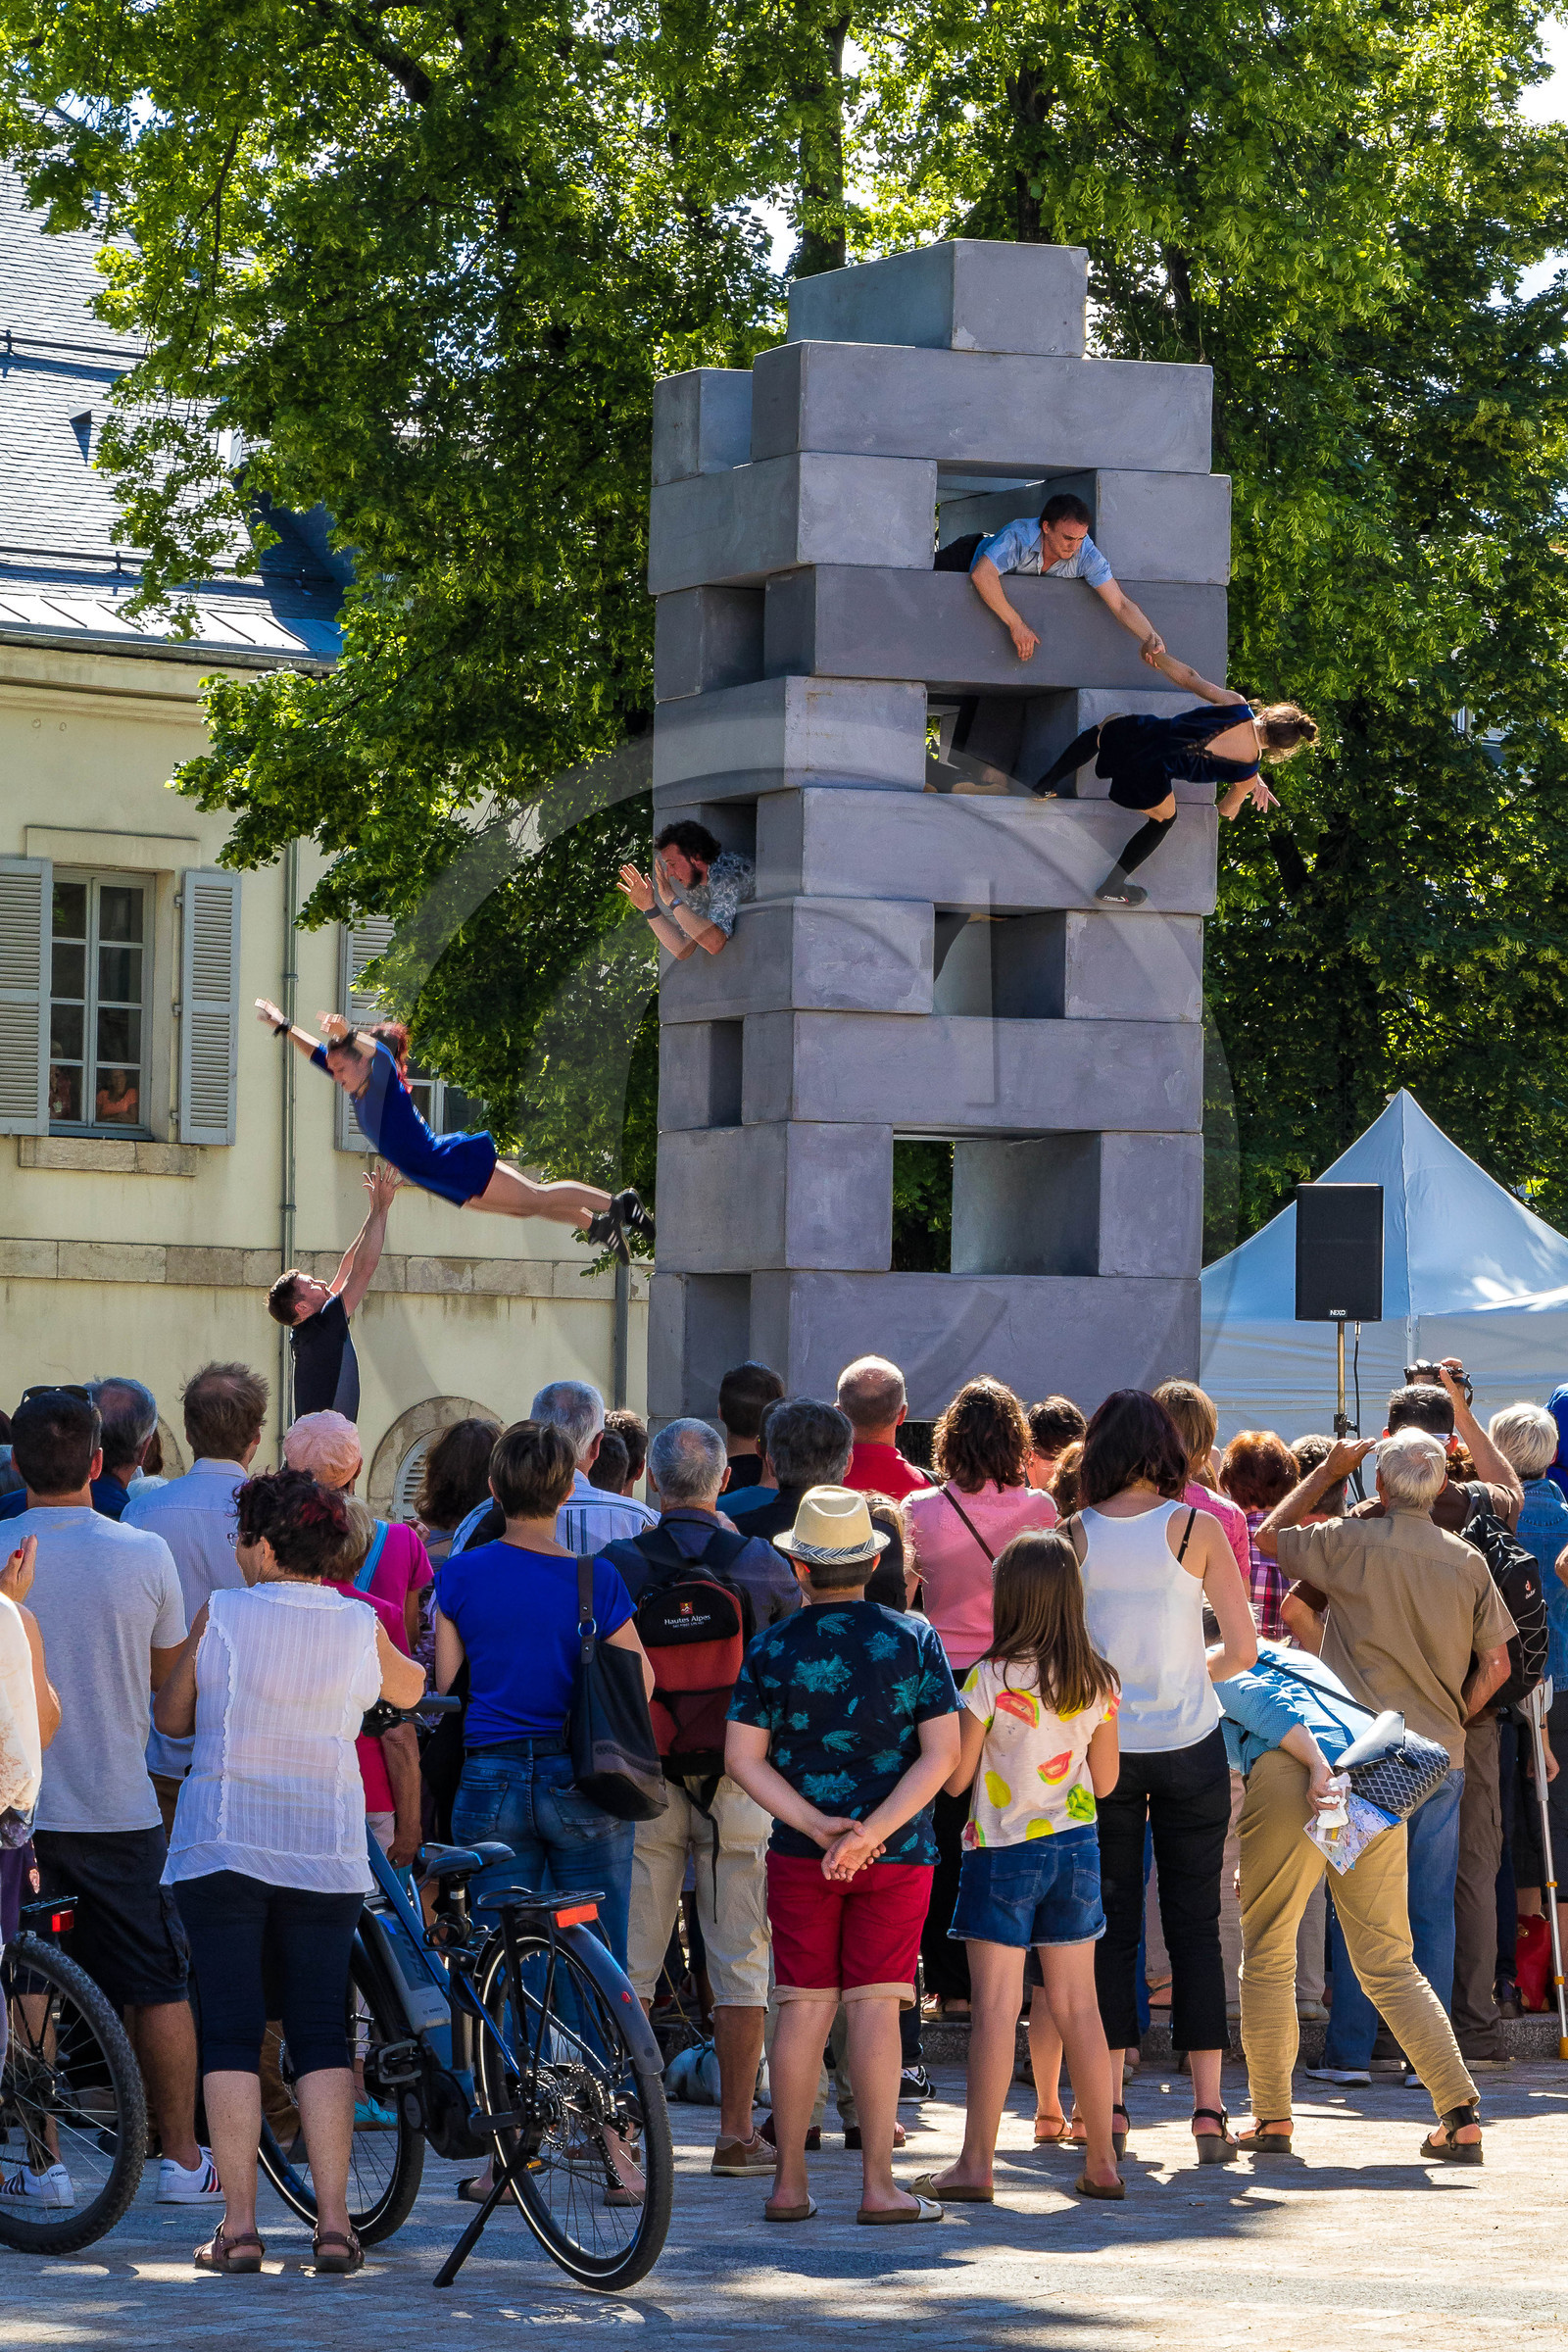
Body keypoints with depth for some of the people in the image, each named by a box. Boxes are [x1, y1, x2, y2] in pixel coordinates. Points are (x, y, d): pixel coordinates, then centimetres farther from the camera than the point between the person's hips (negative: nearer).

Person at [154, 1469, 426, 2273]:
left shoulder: (223, 1615, -5)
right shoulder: (360, 1627, 3)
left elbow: (172, 1717, 6)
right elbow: (410, 1689, 23)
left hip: (223, 1848, -2)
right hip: (327, 1853, 2)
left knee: (230, 2034, 0)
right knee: (322, 2035, 6)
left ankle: (238, 2225, -5)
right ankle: (334, 2221, -1)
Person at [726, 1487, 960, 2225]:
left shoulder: (772, 1649, -1)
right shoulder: (912, 1640, -2)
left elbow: (743, 1757, -4)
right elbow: (942, 1753, -8)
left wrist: (817, 1826, -9)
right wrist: (872, 1832, -14)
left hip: (800, 1856, 1)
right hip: (896, 1856, -1)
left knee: (803, 2009, 5)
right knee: (874, 2007, 0)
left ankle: (790, 2183, 7)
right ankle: (877, 2184, -3)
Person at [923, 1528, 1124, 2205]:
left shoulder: (990, 1679, -13)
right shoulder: (1097, 1681, 1)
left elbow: (954, 1778, -10)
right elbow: (1105, 1780, 8)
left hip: (1003, 1851, -4)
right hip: (1074, 1847, 4)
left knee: (996, 2006, -5)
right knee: (1078, 2005, 9)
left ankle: (976, 2163, -6)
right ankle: (1102, 2161, 11)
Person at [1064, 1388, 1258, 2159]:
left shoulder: (1076, 1535, -4)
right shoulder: (1196, 1529, -6)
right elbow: (1243, 1648, -4)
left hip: (1103, 1742, 1)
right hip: (1189, 1743, -1)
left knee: (1109, 1924, 7)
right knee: (1195, 1925, 4)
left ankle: (1108, 2103, 5)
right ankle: (1207, 2106, 0)